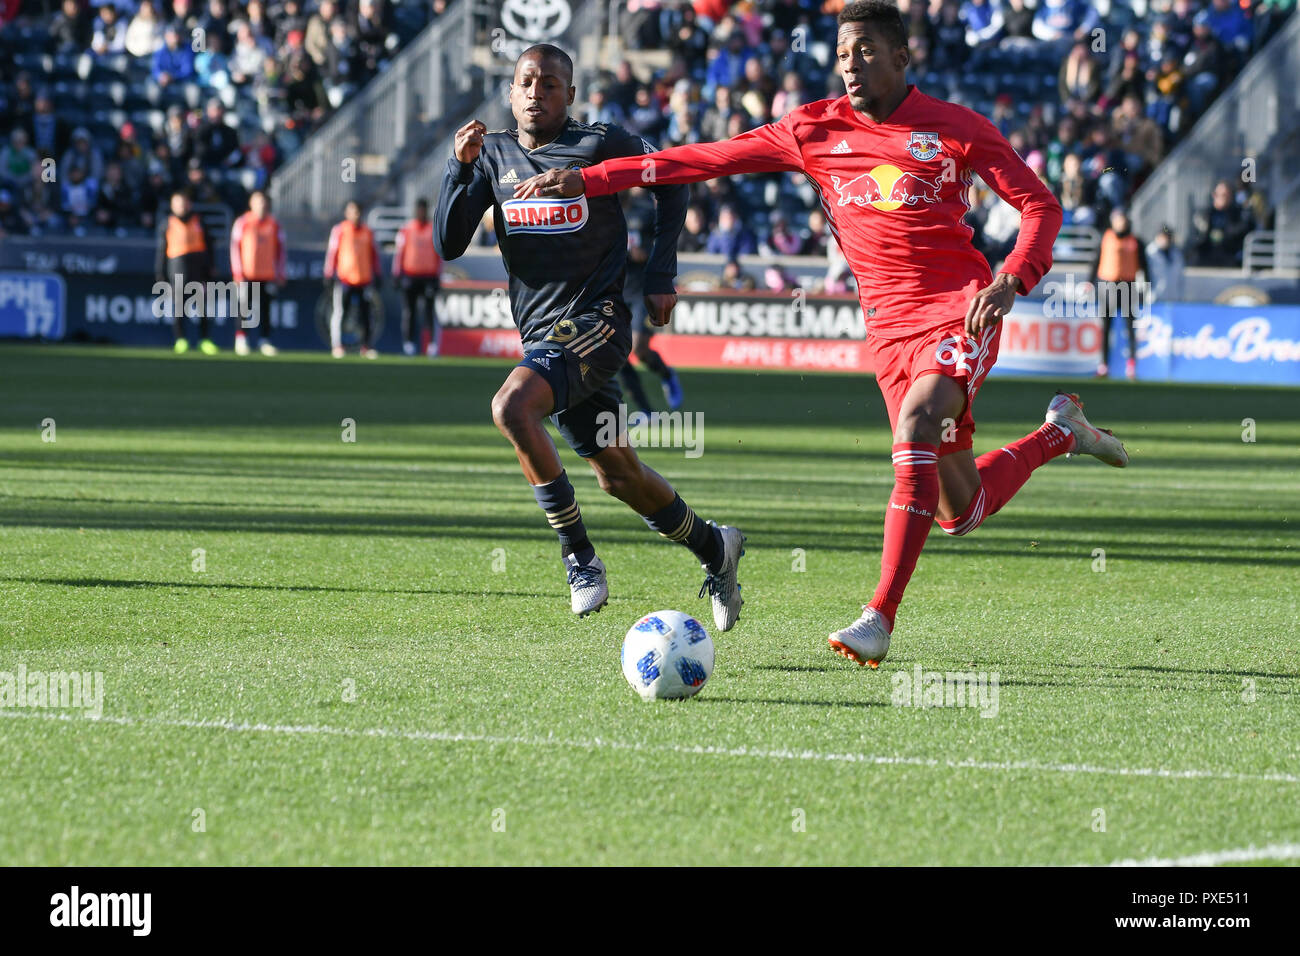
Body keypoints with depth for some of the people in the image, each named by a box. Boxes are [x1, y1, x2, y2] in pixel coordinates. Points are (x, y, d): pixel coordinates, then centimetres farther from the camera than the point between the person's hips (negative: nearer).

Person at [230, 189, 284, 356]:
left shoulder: (274, 225, 9)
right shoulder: (242, 223, 2)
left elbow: (280, 250, 11)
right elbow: (235, 248, 1)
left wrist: (280, 275, 6)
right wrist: (238, 272, -6)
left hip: (267, 275, 2)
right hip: (247, 274, -2)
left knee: (264, 308, 2)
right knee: (244, 306, -5)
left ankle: (264, 340, 5)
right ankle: (240, 338, 1)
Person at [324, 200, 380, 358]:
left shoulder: (367, 232, 11)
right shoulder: (339, 230, 2)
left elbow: (374, 253, 16)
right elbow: (331, 252, 1)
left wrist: (376, 274, 12)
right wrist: (329, 275, -2)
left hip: (364, 278, 3)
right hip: (344, 278, -3)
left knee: (365, 314, 3)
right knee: (339, 312, -6)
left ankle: (366, 346, 8)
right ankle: (336, 345, -2)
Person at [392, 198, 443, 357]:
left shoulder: (434, 231, 7)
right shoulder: (405, 230, 5)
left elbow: (439, 255, 10)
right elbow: (398, 253, 6)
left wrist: (438, 277, 5)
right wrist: (397, 275, 2)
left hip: (429, 276, 0)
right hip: (410, 276, 0)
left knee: (430, 311, -5)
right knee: (409, 311, 1)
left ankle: (433, 343, -4)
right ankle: (409, 342, 7)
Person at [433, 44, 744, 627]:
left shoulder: (602, 145, -5)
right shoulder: (494, 155, 8)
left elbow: (670, 186, 9)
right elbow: (448, 246, 3)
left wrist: (659, 278, 3)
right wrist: (461, 168, -10)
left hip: (596, 320, -6)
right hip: (542, 333, 6)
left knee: (512, 407, -29)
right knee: (618, 474, 11)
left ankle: (578, 554, -21)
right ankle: (713, 548, 32)